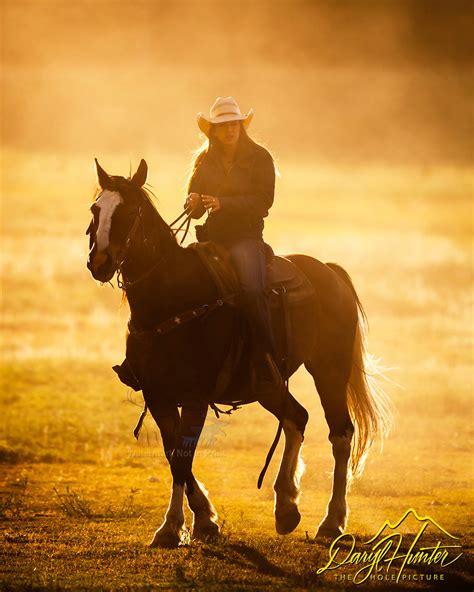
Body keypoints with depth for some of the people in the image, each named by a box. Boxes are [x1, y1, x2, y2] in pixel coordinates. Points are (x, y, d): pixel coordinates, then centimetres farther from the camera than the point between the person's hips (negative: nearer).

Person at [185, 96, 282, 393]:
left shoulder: (259, 158, 2)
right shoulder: (204, 160, 14)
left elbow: (263, 200, -8)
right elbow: (193, 208, 15)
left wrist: (223, 204, -18)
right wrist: (194, 203, -9)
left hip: (246, 237, -5)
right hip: (211, 238, 5)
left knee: (252, 290, -32)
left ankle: (268, 367, -31)